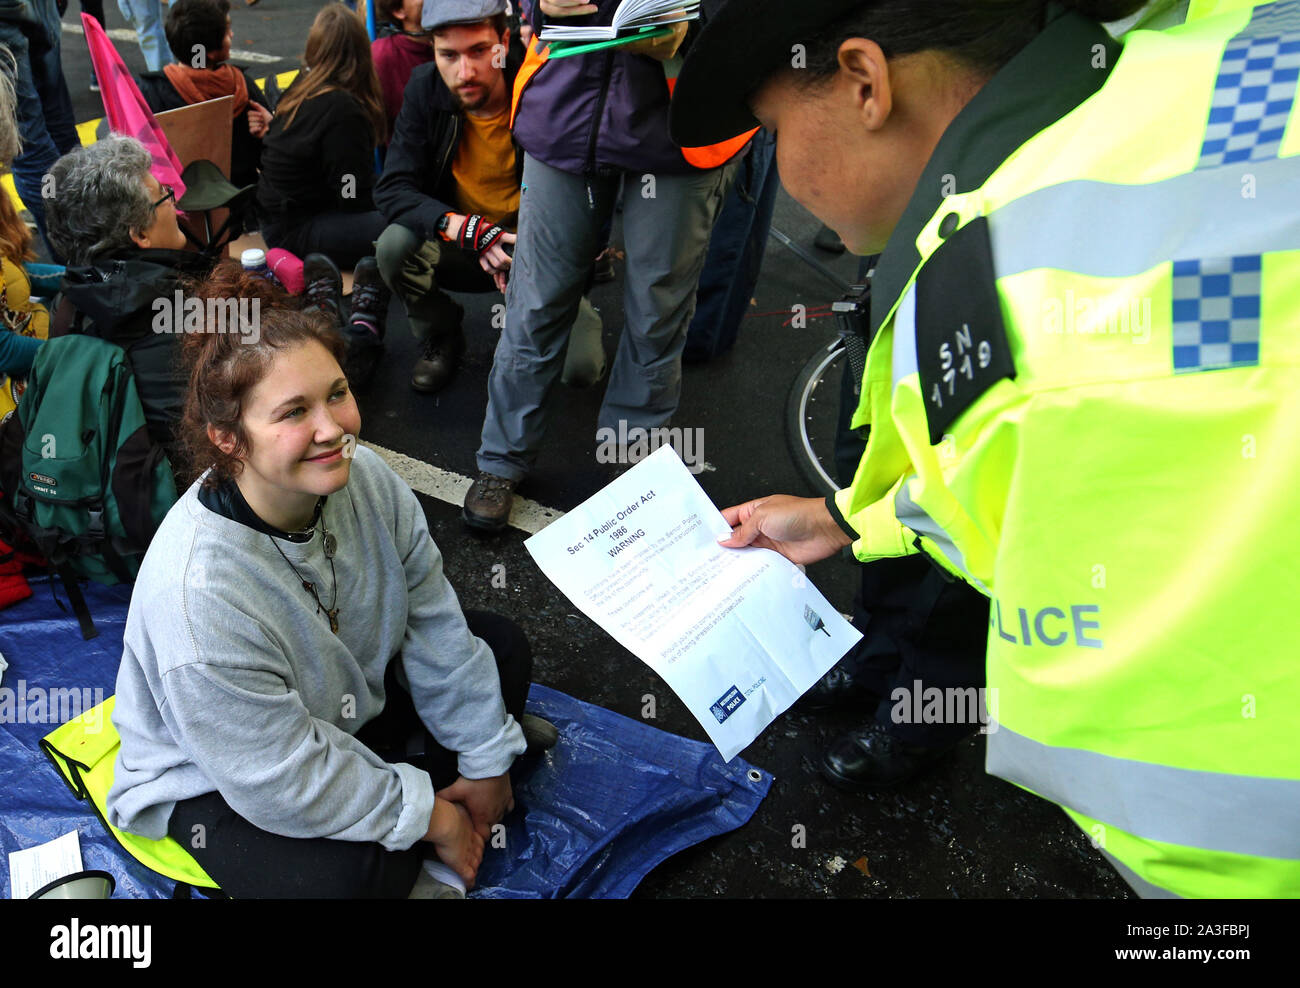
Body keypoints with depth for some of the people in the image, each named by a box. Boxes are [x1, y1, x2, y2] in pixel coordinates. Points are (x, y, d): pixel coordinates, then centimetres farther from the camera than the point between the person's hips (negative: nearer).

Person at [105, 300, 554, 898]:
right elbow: (283, 785, -30)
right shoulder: (199, 599, -39)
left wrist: (487, 760, -1)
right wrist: (433, 819, -19)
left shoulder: (364, 478, -20)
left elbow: (433, 624, -8)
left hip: (348, 701, 7)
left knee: (501, 650, 5)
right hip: (215, 779, -7)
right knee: (355, 872, -33)